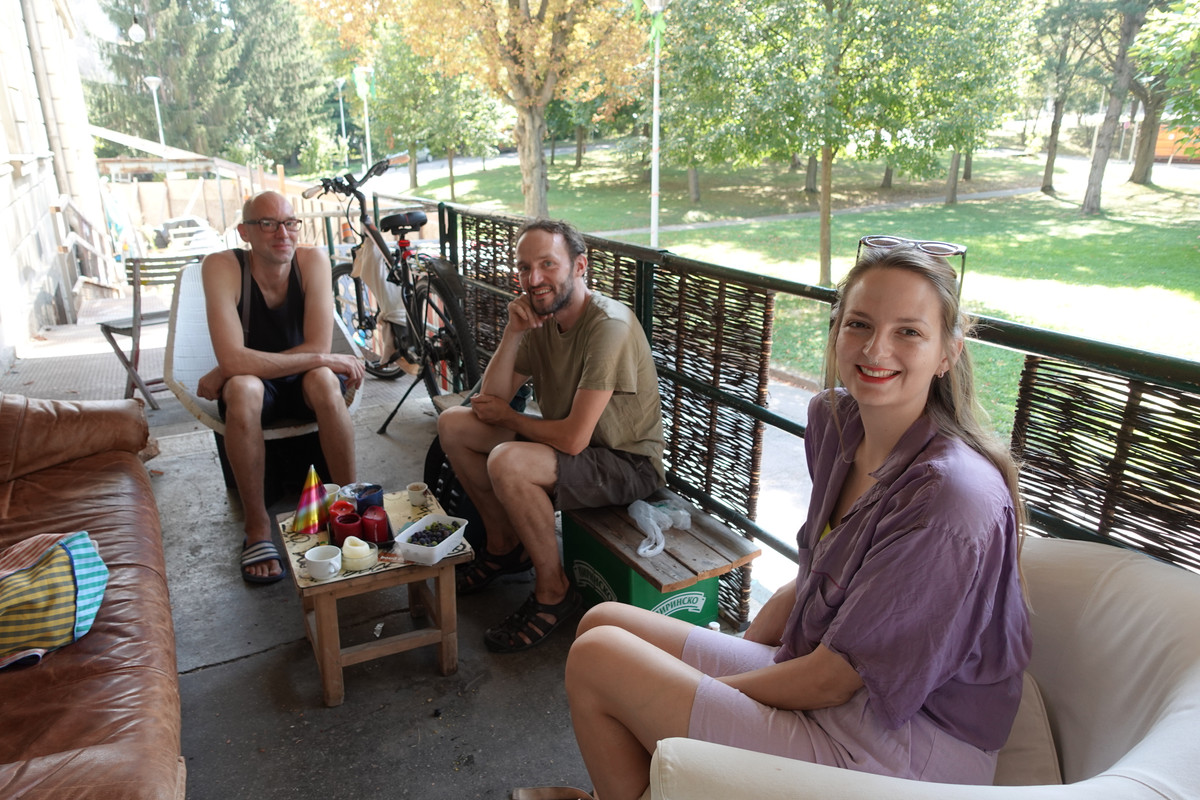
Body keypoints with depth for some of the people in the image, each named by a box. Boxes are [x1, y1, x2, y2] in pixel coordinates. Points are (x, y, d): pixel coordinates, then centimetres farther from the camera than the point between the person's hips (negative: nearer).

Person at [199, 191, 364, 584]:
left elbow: (318, 345, -22)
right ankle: (257, 526, -20)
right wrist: (324, 358, -31)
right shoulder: (222, 267, -19)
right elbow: (233, 359, -30)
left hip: (303, 384, 1)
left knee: (324, 380, -33)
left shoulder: (313, 260, -15)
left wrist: (225, 373, -22)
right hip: (255, 387, 0)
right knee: (243, 389, -34)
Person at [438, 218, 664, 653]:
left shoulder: (608, 326, -27)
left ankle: (553, 592, -9)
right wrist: (514, 332, -16)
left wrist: (507, 417, -11)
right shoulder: (541, 318, 0)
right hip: (565, 440, 9)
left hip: (627, 465, -8)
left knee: (506, 462, -32)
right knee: (453, 424, 4)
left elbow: (573, 439, -30)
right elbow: (492, 396, -2)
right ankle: (505, 545, 19)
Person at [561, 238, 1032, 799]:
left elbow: (832, 681, -21)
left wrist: (712, 687, -9)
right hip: (813, 673, 8)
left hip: (897, 753, -8)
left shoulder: (952, 497, -28)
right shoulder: (835, 419, -3)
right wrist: (734, 652, 4)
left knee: (594, 659, -11)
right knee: (602, 622, 8)